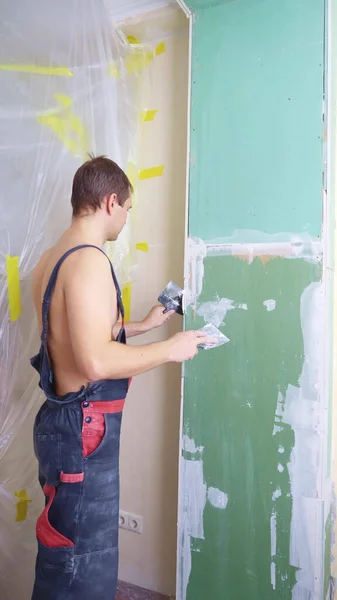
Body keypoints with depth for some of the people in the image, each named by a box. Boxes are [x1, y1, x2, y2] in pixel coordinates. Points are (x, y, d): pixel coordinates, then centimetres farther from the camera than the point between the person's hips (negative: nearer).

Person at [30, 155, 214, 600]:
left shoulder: (51, 259, 10)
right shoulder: (89, 260, -20)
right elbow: (96, 362, -28)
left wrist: (143, 325, 22)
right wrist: (170, 349, -16)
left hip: (63, 422, 10)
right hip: (84, 430, -10)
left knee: (67, 558, 24)